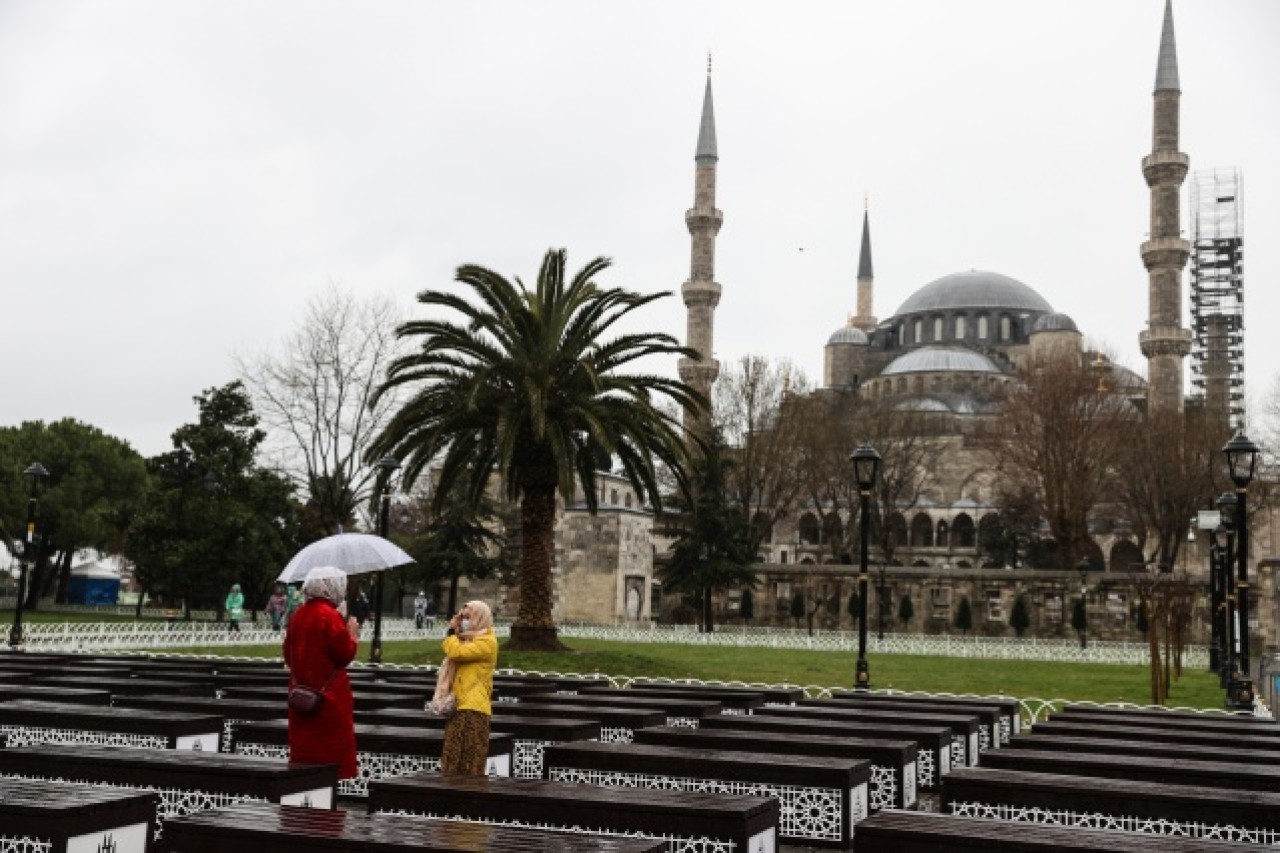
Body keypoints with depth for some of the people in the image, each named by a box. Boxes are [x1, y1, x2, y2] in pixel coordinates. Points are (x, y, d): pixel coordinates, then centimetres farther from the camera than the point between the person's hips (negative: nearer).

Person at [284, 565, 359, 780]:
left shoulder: (298, 615, 6)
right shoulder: (330, 615, -15)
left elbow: (288, 654, 13)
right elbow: (344, 655, -16)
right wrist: (352, 634, -1)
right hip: (329, 695, -7)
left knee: (304, 744, 13)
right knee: (330, 749, 0)